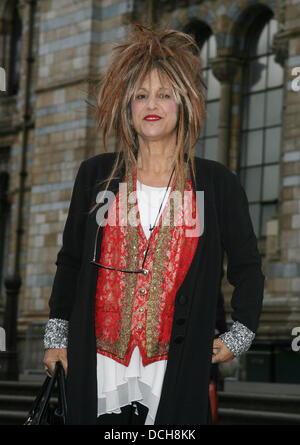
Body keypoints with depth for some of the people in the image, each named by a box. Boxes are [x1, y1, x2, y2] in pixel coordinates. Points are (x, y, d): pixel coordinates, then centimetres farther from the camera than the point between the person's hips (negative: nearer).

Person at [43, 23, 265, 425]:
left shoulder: (218, 184, 4)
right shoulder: (95, 175, 8)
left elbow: (247, 267, 13)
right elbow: (70, 263, 15)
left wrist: (239, 336, 5)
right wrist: (57, 336, 12)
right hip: (98, 367, 1)